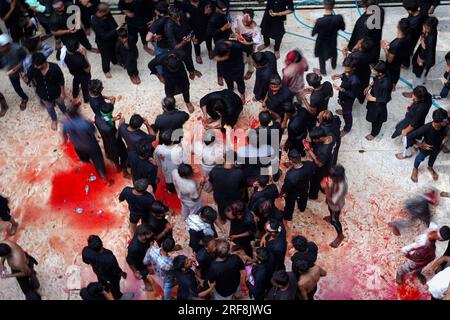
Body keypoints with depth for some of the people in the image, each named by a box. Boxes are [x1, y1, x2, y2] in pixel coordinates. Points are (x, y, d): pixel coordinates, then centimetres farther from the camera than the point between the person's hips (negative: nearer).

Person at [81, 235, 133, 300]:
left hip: (97, 271, 4)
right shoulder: (110, 258, -47)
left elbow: (85, 260, -11)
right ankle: (118, 296, 59)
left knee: (101, 280, 37)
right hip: (111, 275, -4)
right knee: (114, 284, 29)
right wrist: (122, 273, -3)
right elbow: (116, 269, -25)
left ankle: (105, 288, 69)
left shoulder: (85, 251, -36)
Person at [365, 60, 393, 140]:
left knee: (377, 119, 22)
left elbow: (386, 99, -28)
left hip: (379, 104, -6)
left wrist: (372, 99, -23)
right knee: (372, 115, 33)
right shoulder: (379, 76, -21)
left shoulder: (386, 83, -42)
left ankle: (374, 133, 48)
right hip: (372, 96, 6)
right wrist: (369, 86, -7)